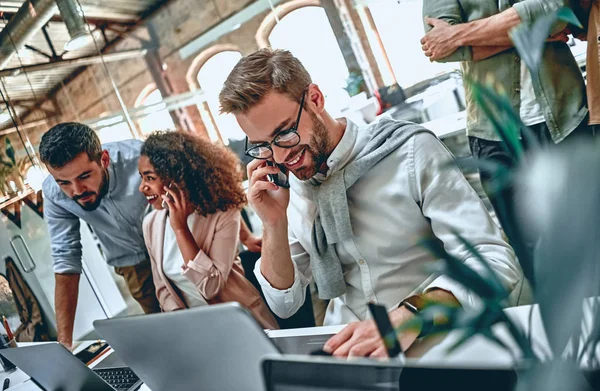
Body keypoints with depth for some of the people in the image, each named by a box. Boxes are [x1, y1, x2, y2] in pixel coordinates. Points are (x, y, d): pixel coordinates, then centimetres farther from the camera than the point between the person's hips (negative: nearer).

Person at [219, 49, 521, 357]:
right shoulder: (284, 188, 2)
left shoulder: (410, 150, -12)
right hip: (345, 346, 3)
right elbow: (284, 304, 7)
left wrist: (409, 316, -32)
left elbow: (495, 260, -16)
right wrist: (275, 225, -9)